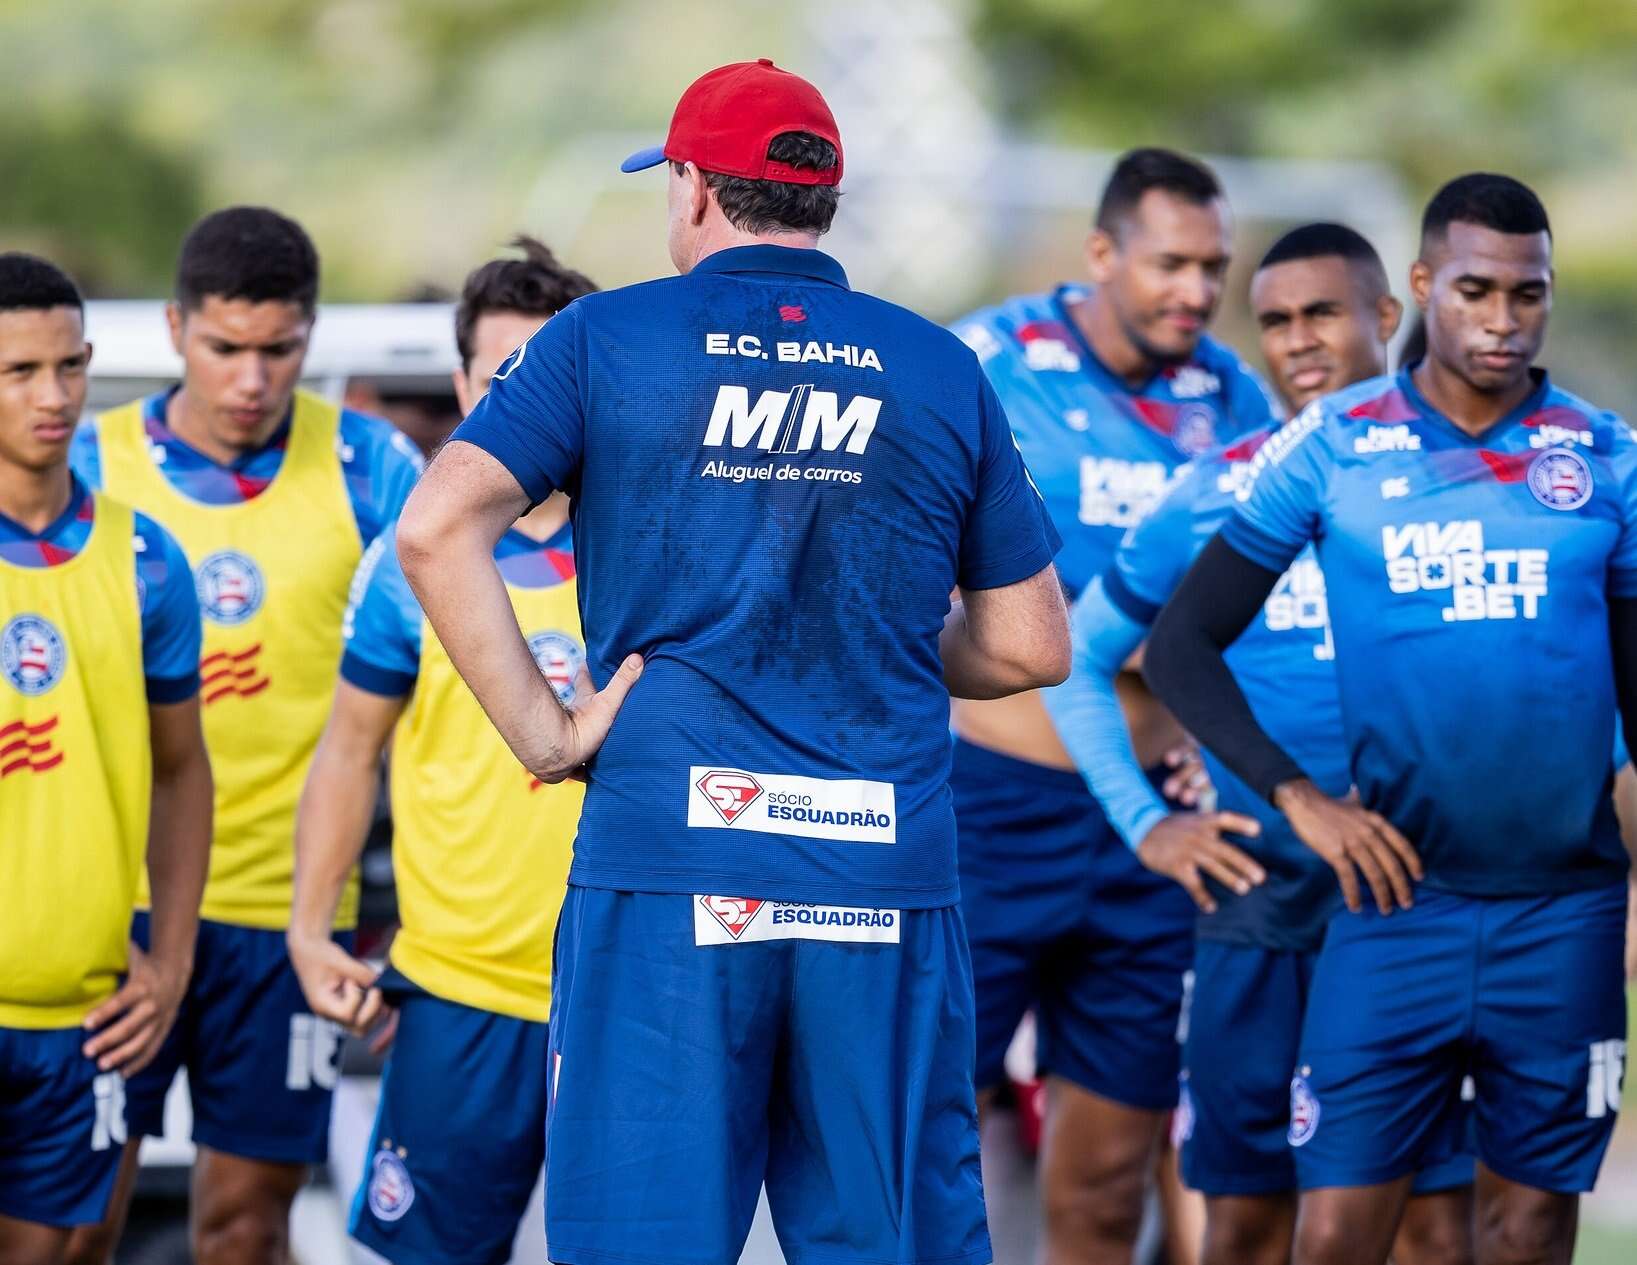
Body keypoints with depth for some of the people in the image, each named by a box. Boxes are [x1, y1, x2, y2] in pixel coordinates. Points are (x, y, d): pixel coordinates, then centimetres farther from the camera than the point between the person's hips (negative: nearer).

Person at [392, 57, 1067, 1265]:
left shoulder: (606, 340, 3)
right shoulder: (940, 372, 9)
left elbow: (438, 530, -9)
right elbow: (1031, 647, 12)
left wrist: (541, 730, -3)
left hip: (668, 863, -2)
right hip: (887, 881, 2)